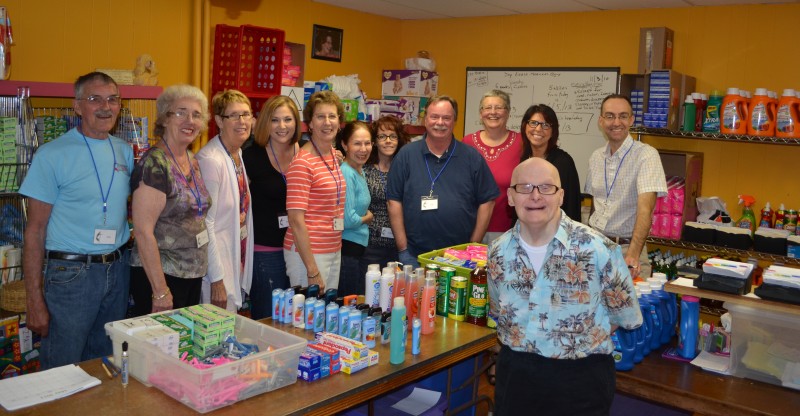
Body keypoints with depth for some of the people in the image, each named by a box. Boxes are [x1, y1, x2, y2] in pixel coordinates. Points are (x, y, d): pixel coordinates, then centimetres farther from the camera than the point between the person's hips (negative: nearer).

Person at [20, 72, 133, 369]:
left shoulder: (124, 152, 7)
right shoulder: (52, 155, -9)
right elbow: (35, 231, -8)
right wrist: (35, 301, -11)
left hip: (118, 270, 5)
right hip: (70, 274, -5)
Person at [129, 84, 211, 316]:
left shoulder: (192, 161, 8)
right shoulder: (154, 164, -17)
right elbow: (143, 231, -20)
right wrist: (161, 292, -21)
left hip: (194, 274, 8)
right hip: (160, 276, -8)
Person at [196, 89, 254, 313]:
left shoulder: (238, 154, 7)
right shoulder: (210, 159, -19)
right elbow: (205, 223, -19)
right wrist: (217, 280, -19)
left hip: (237, 259, 8)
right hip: (216, 262, -8)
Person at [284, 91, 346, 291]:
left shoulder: (334, 155, 9)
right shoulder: (302, 162, -16)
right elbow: (296, 220, -19)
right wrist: (312, 270, -19)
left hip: (334, 250, 8)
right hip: (308, 254, -8)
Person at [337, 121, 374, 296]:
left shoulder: (359, 171, 11)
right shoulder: (346, 173, -17)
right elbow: (348, 220, -20)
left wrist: (363, 217, 4)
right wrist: (367, 218, -2)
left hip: (356, 248, 9)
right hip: (347, 249, -9)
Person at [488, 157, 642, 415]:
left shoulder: (598, 249, -15)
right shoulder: (498, 251, -2)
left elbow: (627, 317, -4)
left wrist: (582, 340, -2)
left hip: (581, 377, -3)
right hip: (515, 372, 3)